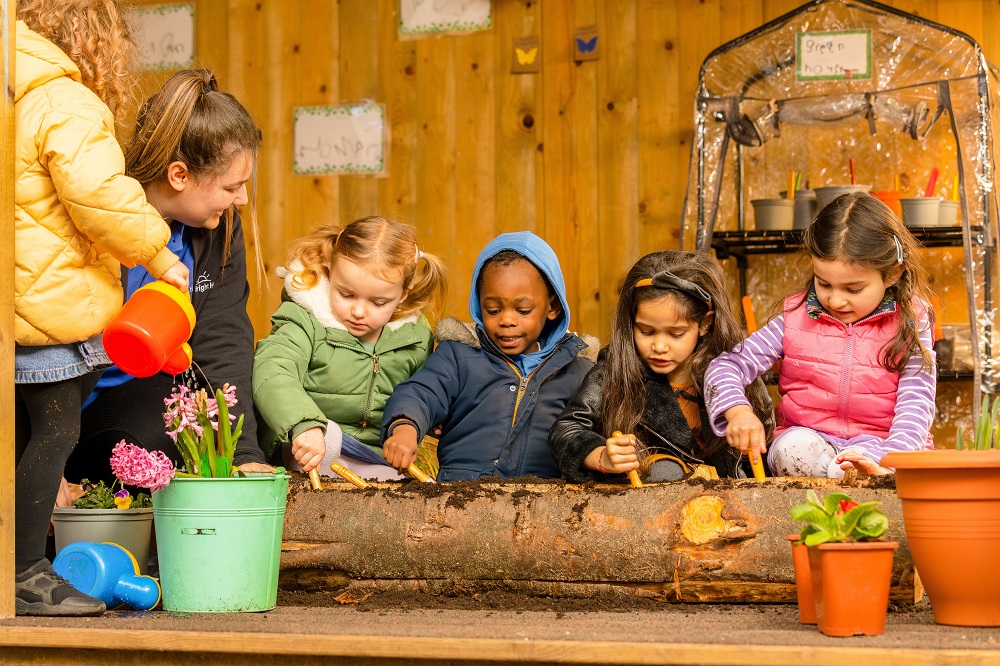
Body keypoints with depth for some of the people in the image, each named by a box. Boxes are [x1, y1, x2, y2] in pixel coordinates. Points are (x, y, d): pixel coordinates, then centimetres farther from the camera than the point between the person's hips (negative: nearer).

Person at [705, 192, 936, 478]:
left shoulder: (908, 325, -3)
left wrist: (884, 463, -32)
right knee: (794, 447, -33)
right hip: (809, 441, 2)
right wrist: (737, 411, -24)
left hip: (881, 446, -2)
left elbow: (915, 406, -12)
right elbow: (726, 366, 1)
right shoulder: (797, 317, 2)